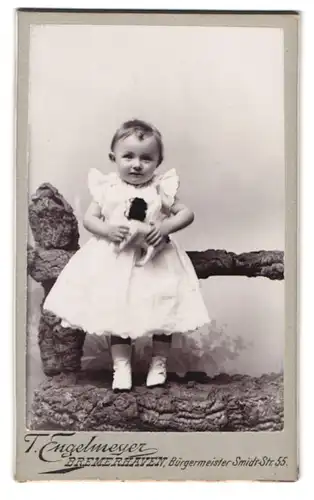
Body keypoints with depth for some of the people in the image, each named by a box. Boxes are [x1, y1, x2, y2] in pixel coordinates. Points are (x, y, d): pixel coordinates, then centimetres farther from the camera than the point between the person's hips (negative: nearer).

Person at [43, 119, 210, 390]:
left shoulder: (162, 187, -4)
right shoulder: (107, 187, -2)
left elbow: (187, 213, -4)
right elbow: (89, 218, 1)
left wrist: (165, 227, -21)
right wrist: (107, 229, -18)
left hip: (156, 261, 0)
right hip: (115, 261, 0)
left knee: (163, 312, 8)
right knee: (117, 312, 6)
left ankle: (159, 362, 28)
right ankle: (121, 365, 21)